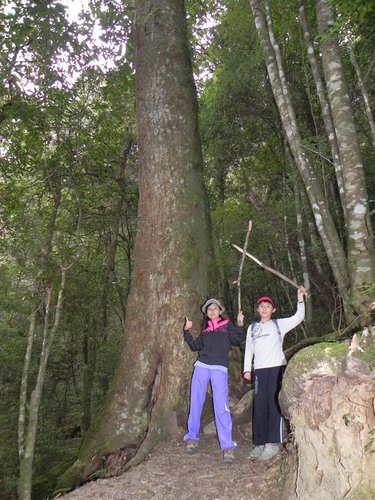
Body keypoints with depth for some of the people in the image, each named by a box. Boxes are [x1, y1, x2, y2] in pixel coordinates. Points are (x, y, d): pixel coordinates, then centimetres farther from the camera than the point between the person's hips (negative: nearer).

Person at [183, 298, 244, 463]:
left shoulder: (227, 325, 11)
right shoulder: (205, 329, 20)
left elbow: (237, 341, -3)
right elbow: (195, 346, 15)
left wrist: (239, 324, -16)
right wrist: (187, 330, 8)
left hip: (219, 369, -4)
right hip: (201, 366, 4)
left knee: (221, 406, -11)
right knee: (195, 402, 5)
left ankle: (227, 446, -6)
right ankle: (192, 437, 20)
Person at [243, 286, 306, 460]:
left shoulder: (279, 324, 9)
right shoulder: (252, 327, 17)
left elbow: (298, 317, -1)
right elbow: (248, 349, 15)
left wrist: (300, 298, -10)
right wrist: (247, 369, 7)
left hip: (276, 367, -3)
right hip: (259, 370, 3)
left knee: (274, 405, -5)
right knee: (259, 406, 4)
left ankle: (273, 443, 2)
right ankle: (259, 443, 13)